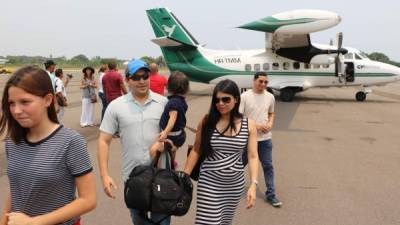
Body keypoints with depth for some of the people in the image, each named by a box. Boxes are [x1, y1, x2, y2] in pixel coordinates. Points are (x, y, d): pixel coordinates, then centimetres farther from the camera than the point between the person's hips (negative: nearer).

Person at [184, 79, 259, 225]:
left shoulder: (248, 125, -4)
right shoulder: (207, 121, -6)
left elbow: (253, 157, -3)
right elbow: (196, 151, 0)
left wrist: (253, 184, -13)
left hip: (235, 184, 2)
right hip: (209, 182, -2)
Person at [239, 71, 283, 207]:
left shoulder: (270, 97, 2)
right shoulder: (245, 96, -12)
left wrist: (270, 124, -6)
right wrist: (256, 125, -18)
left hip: (265, 138, 3)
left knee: (268, 166, 6)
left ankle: (270, 194, 17)